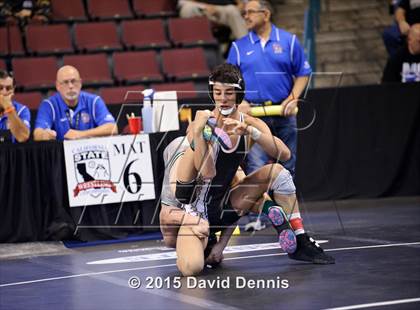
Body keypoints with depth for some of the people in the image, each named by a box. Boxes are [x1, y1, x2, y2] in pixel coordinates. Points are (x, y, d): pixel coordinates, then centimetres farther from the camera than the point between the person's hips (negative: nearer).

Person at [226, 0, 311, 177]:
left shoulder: (289, 41, 4)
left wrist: (293, 98, -9)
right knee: (256, 168, -9)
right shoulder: (238, 46, 6)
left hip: (283, 112, 1)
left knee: (288, 166, 9)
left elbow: (302, 74, 5)